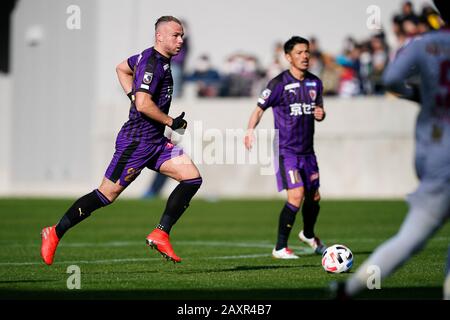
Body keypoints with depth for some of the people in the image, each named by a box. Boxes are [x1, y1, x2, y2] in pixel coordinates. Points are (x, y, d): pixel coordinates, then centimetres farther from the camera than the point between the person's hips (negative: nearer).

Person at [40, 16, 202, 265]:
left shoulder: (151, 58, 13)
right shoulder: (151, 62, -17)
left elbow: (121, 68, 31)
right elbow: (144, 105, -27)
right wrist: (172, 122, -15)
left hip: (155, 141, 9)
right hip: (136, 140, -9)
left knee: (192, 178, -4)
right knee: (107, 195, -3)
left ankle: (160, 234, -3)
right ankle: (55, 233, 10)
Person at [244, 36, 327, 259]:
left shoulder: (315, 83, 7)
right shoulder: (279, 83, -11)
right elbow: (260, 109, -6)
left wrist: (321, 114, -3)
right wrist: (250, 130, -23)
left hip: (307, 150, 6)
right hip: (286, 150, -6)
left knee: (314, 197, 15)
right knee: (296, 195, -20)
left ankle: (308, 235, 45)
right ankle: (280, 248, -10)